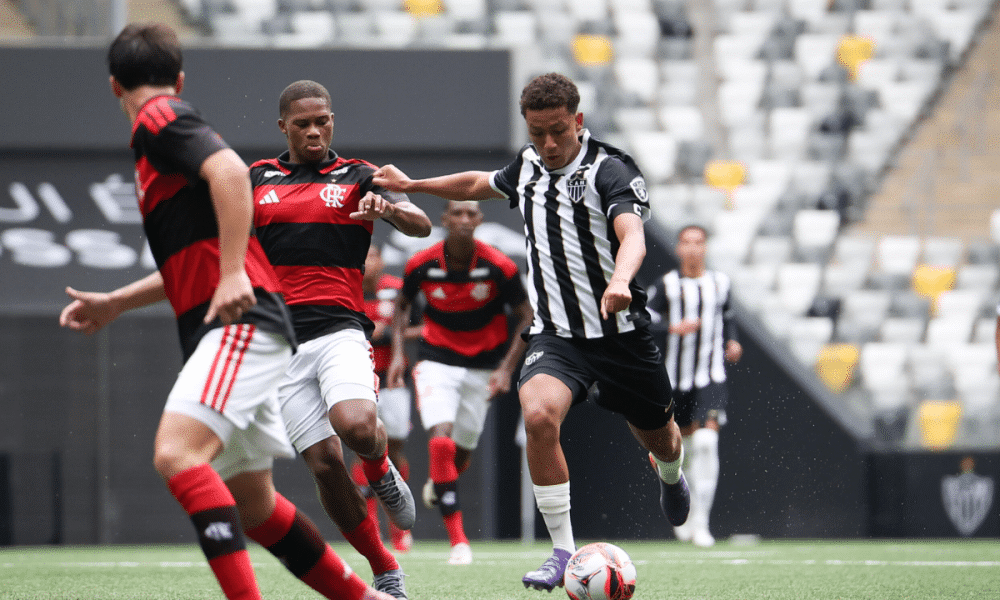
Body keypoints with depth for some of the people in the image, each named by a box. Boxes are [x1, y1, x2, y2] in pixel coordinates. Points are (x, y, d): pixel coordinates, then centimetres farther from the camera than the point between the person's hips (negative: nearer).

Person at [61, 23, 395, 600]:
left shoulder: (160, 118, -3)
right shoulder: (168, 136, 25)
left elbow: (230, 170, -21)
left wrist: (234, 275, -27)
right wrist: (115, 303, 36)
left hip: (241, 321, -10)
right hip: (236, 328, 10)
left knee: (177, 452, -26)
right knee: (251, 505, 14)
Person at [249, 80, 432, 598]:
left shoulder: (356, 178, 8)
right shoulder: (257, 180, 14)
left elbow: (421, 226, -4)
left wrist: (387, 208, -25)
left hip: (339, 327, -2)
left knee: (356, 425, -30)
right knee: (324, 463, -6)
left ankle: (381, 470, 6)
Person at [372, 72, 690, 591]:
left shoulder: (610, 171, -15)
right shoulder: (528, 166, 5)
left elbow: (632, 235, -33)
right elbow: (477, 183, 28)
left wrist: (619, 281, -53)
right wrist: (410, 185, 28)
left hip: (620, 332, -3)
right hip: (555, 334, 3)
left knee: (656, 436, 15)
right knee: (539, 415, -27)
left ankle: (670, 476, 58)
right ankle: (563, 551, -17)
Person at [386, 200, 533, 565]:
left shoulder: (499, 267, -14)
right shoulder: (421, 265, -11)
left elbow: (526, 317, -3)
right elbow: (403, 304, 9)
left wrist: (506, 368, -11)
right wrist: (397, 353, -3)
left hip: (483, 367, 1)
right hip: (436, 361, -1)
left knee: (462, 453, 10)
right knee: (441, 441, -21)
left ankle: (438, 483, 50)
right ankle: (457, 539, -20)